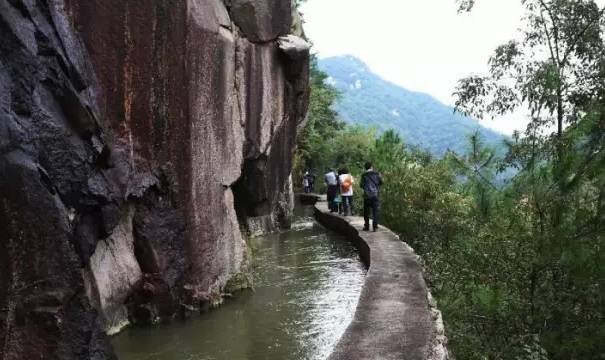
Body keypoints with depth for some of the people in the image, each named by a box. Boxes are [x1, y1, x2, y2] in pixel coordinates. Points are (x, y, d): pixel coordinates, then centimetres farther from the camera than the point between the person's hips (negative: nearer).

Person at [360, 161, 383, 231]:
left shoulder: (364, 175, -2)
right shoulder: (376, 174, 0)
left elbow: (362, 185, 0)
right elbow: (381, 183, 9)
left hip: (367, 195, 0)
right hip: (376, 195, 0)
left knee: (366, 212, 9)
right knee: (376, 211, 3)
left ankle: (366, 226, 11)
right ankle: (375, 227, -2)